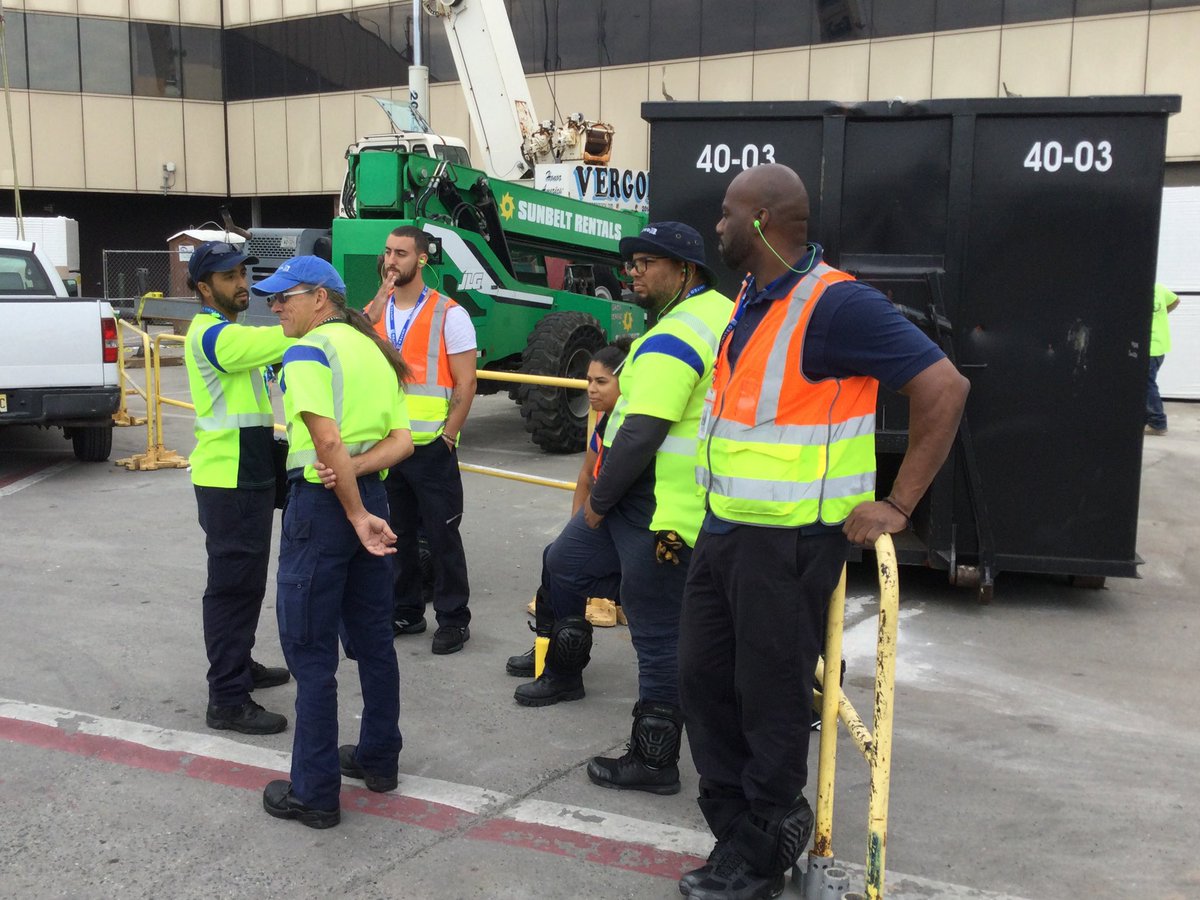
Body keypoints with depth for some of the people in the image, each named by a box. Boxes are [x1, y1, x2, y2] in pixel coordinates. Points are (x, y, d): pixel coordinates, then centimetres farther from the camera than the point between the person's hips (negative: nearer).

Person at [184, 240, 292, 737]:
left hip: (249, 476, 10)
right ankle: (227, 700, 0)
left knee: (246, 581, 19)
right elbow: (279, 340, -29)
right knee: (231, 584, -6)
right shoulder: (210, 334, -17)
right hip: (227, 482, -10)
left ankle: (239, 666, 33)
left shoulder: (231, 332, 16)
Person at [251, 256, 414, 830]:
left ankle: (314, 793, 9)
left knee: (311, 652, 1)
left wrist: (357, 516, -17)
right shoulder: (372, 350, 14)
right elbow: (401, 441, 6)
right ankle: (379, 759, 30)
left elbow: (327, 441, -22)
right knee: (373, 638, 17)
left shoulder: (308, 350, -11)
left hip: (322, 503, -8)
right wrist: (354, 471, -10)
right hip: (372, 498, 8)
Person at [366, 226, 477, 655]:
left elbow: (466, 383, -8)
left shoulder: (449, 315, -6)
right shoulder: (373, 311, 8)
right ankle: (405, 611, 28)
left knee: (442, 536, 2)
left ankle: (453, 618, 14)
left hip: (431, 448, -5)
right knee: (397, 534, 14)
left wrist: (446, 437, -12)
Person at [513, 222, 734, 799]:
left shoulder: (674, 336, -20)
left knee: (658, 638, 1)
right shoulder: (721, 314, 12)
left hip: (658, 513, -11)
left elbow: (641, 434, -24)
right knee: (562, 566, 23)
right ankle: (564, 674, 43)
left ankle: (654, 763, 14)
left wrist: (598, 500, -10)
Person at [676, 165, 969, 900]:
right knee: (704, 680, 14)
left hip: (790, 541, -9)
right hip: (727, 529, 9)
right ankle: (742, 829, 31)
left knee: (771, 699, 5)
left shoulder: (835, 304, -18)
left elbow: (944, 388, -20)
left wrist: (896, 505, -17)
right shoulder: (749, 302, 10)